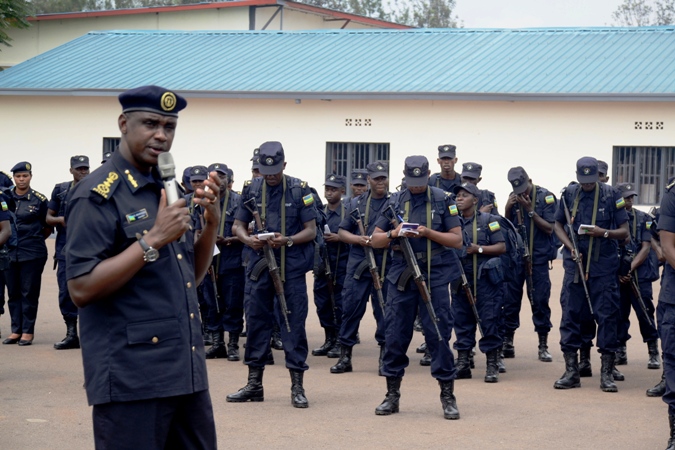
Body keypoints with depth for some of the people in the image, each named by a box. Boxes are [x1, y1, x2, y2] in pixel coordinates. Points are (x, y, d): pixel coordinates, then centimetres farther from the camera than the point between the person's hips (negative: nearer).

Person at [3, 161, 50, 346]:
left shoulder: (39, 199, -1)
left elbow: (48, 227, 5)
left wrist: (34, 239, 4)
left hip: (32, 254, -3)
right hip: (10, 253, 3)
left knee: (29, 293, -1)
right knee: (13, 293, 7)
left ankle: (28, 331, 5)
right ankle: (16, 330, 14)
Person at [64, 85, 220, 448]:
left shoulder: (171, 189, 14)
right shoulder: (98, 195, -10)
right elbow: (81, 289, -18)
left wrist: (211, 223, 3)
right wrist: (154, 239, -20)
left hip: (187, 373, 8)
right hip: (130, 378, -8)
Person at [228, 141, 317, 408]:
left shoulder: (299, 190, -2)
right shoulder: (252, 190, 6)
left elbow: (311, 230, -1)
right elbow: (238, 225, 11)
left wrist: (287, 240, -19)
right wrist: (248, 239, -11)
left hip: (291, 268, -3)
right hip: (259, 265, 3)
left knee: (293, 324, -2)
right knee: (256, 322, 7)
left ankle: (297, 386, 3)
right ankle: (254, 384, 16)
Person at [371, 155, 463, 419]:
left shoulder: (443, 201, 2)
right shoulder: (394, 202, 8)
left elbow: (457, 240, -1)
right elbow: (376, 240, 8)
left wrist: (428, 233, -16)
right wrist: (393, 233, -13)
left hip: (435, 277, -2)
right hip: (401, 276, 2)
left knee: (438, 335, -3)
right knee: (394, 336, 3)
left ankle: (448, 396, 5)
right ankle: (392, 396, 14)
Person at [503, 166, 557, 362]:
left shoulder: (545, 197, -6)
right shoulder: (514, 198, 6)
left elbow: (549, 228, -9)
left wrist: (530, 210, -16)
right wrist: (508, 209, -8)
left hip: (538, 258, -3)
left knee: (540, 301, -1)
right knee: (510, 299, 3)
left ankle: (543, 346, 6)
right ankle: (507, 343, 12)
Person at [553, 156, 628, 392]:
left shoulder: (611, 195, -2)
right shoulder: (569, 194, 5)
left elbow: (624, 231, 0)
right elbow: (558, 225, 13)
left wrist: (604, 233, -19)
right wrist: (571, 247, -3)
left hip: (603, 267, -2)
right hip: (575, 264, 2)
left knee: (607, 316, -2)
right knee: (570, 314, 2)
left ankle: (607, 373, 4)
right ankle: (571, 371, 10)